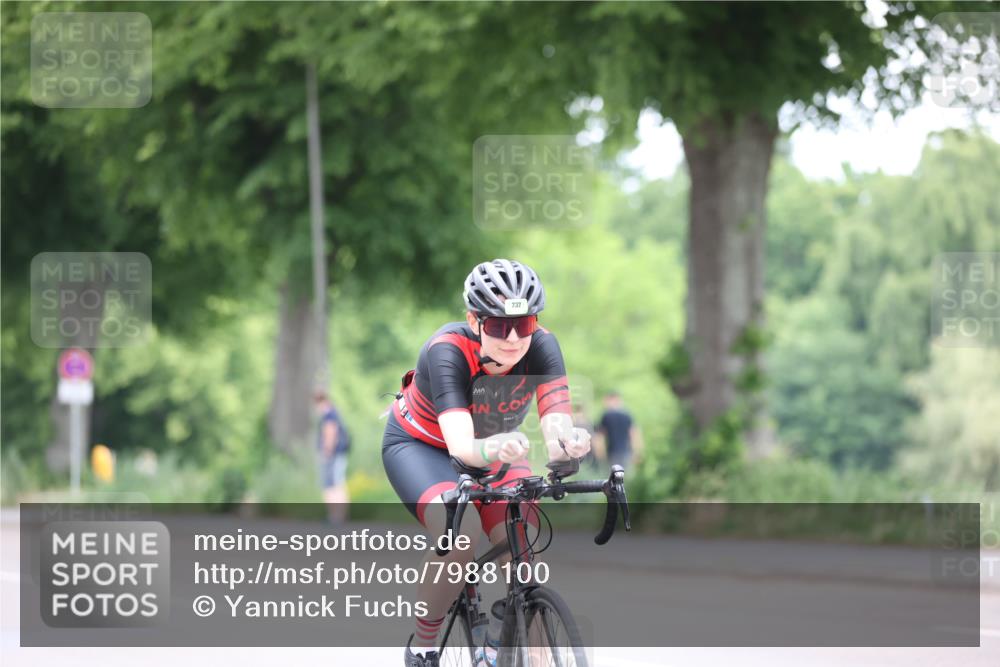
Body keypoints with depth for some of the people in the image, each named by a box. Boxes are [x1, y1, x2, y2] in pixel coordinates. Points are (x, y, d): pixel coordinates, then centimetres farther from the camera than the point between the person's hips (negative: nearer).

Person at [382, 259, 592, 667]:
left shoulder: (541, 347, -27)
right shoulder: (447, 352, -36)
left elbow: (555, 419, -41)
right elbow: (460, 445, -48)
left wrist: (565, 442, -65)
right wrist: (490, 450, -71)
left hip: (493, 451, 4)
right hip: (420, 446, -4)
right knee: (460, 531, -31)